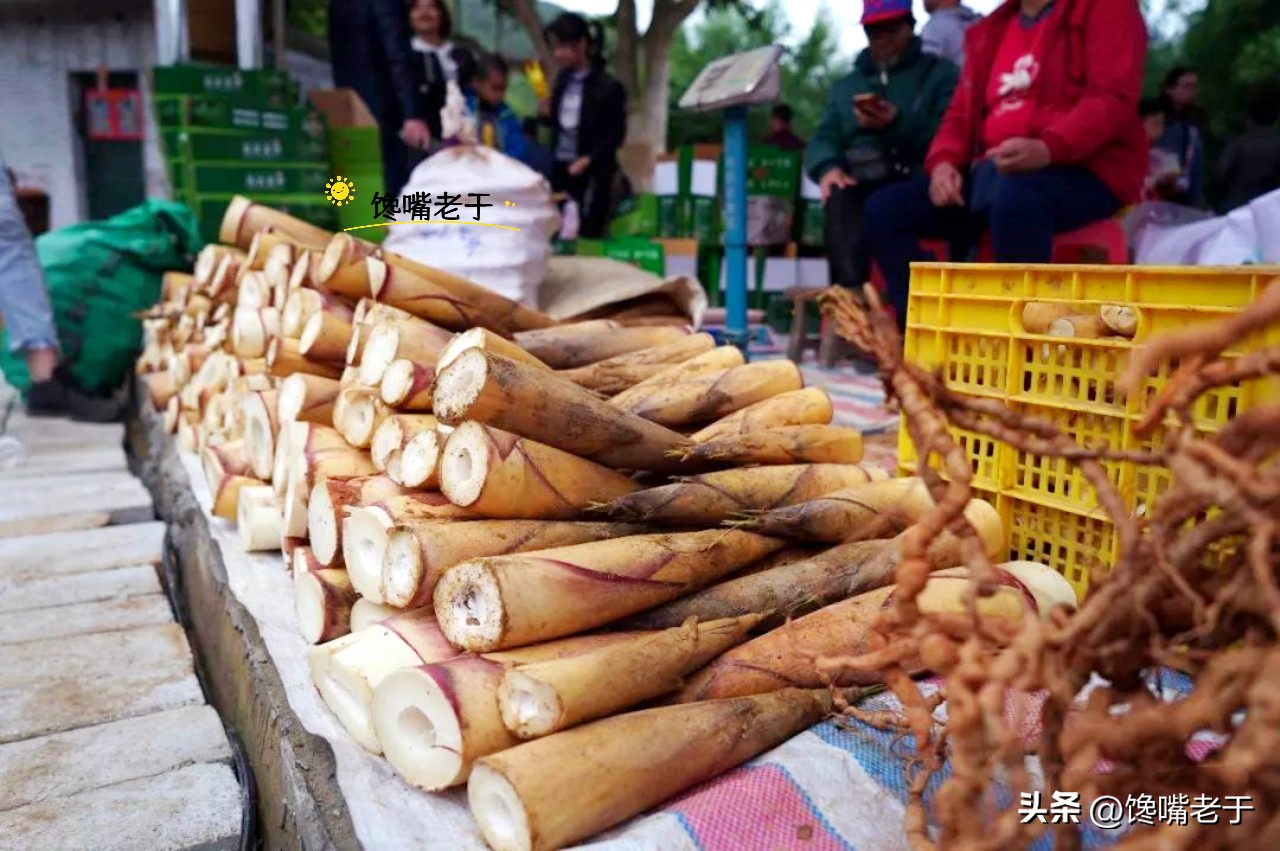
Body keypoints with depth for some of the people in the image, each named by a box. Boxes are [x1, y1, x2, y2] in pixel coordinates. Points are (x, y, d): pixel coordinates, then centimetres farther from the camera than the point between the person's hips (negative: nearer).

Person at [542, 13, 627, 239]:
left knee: (587, 233, -1)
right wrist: (548, 113, -4)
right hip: (560, 166, 6)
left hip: (592, 173, -6)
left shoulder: (608, 87, -11)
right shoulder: (563, 79, 8)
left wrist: (588, 160, -18)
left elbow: (616, 135, -9)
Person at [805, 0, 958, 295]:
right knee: (840, 202, -34)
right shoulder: (846, 86, 31)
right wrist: (828, 167, -8)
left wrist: (897, 124, -16)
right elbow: (823, 139, 17)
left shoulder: (940, 72, 17)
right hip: (861, 186, 3)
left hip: (916, 181, -2)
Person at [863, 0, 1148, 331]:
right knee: (885, 208, -9)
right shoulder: (990, 31, 21)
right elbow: (961, 114, 18)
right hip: (993, 174, 7)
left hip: (1086, 171, -6)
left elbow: (1112, 98, -12)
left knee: (1015, 198, -40)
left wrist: (1047, 149, -31)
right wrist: (944, 161, -5)